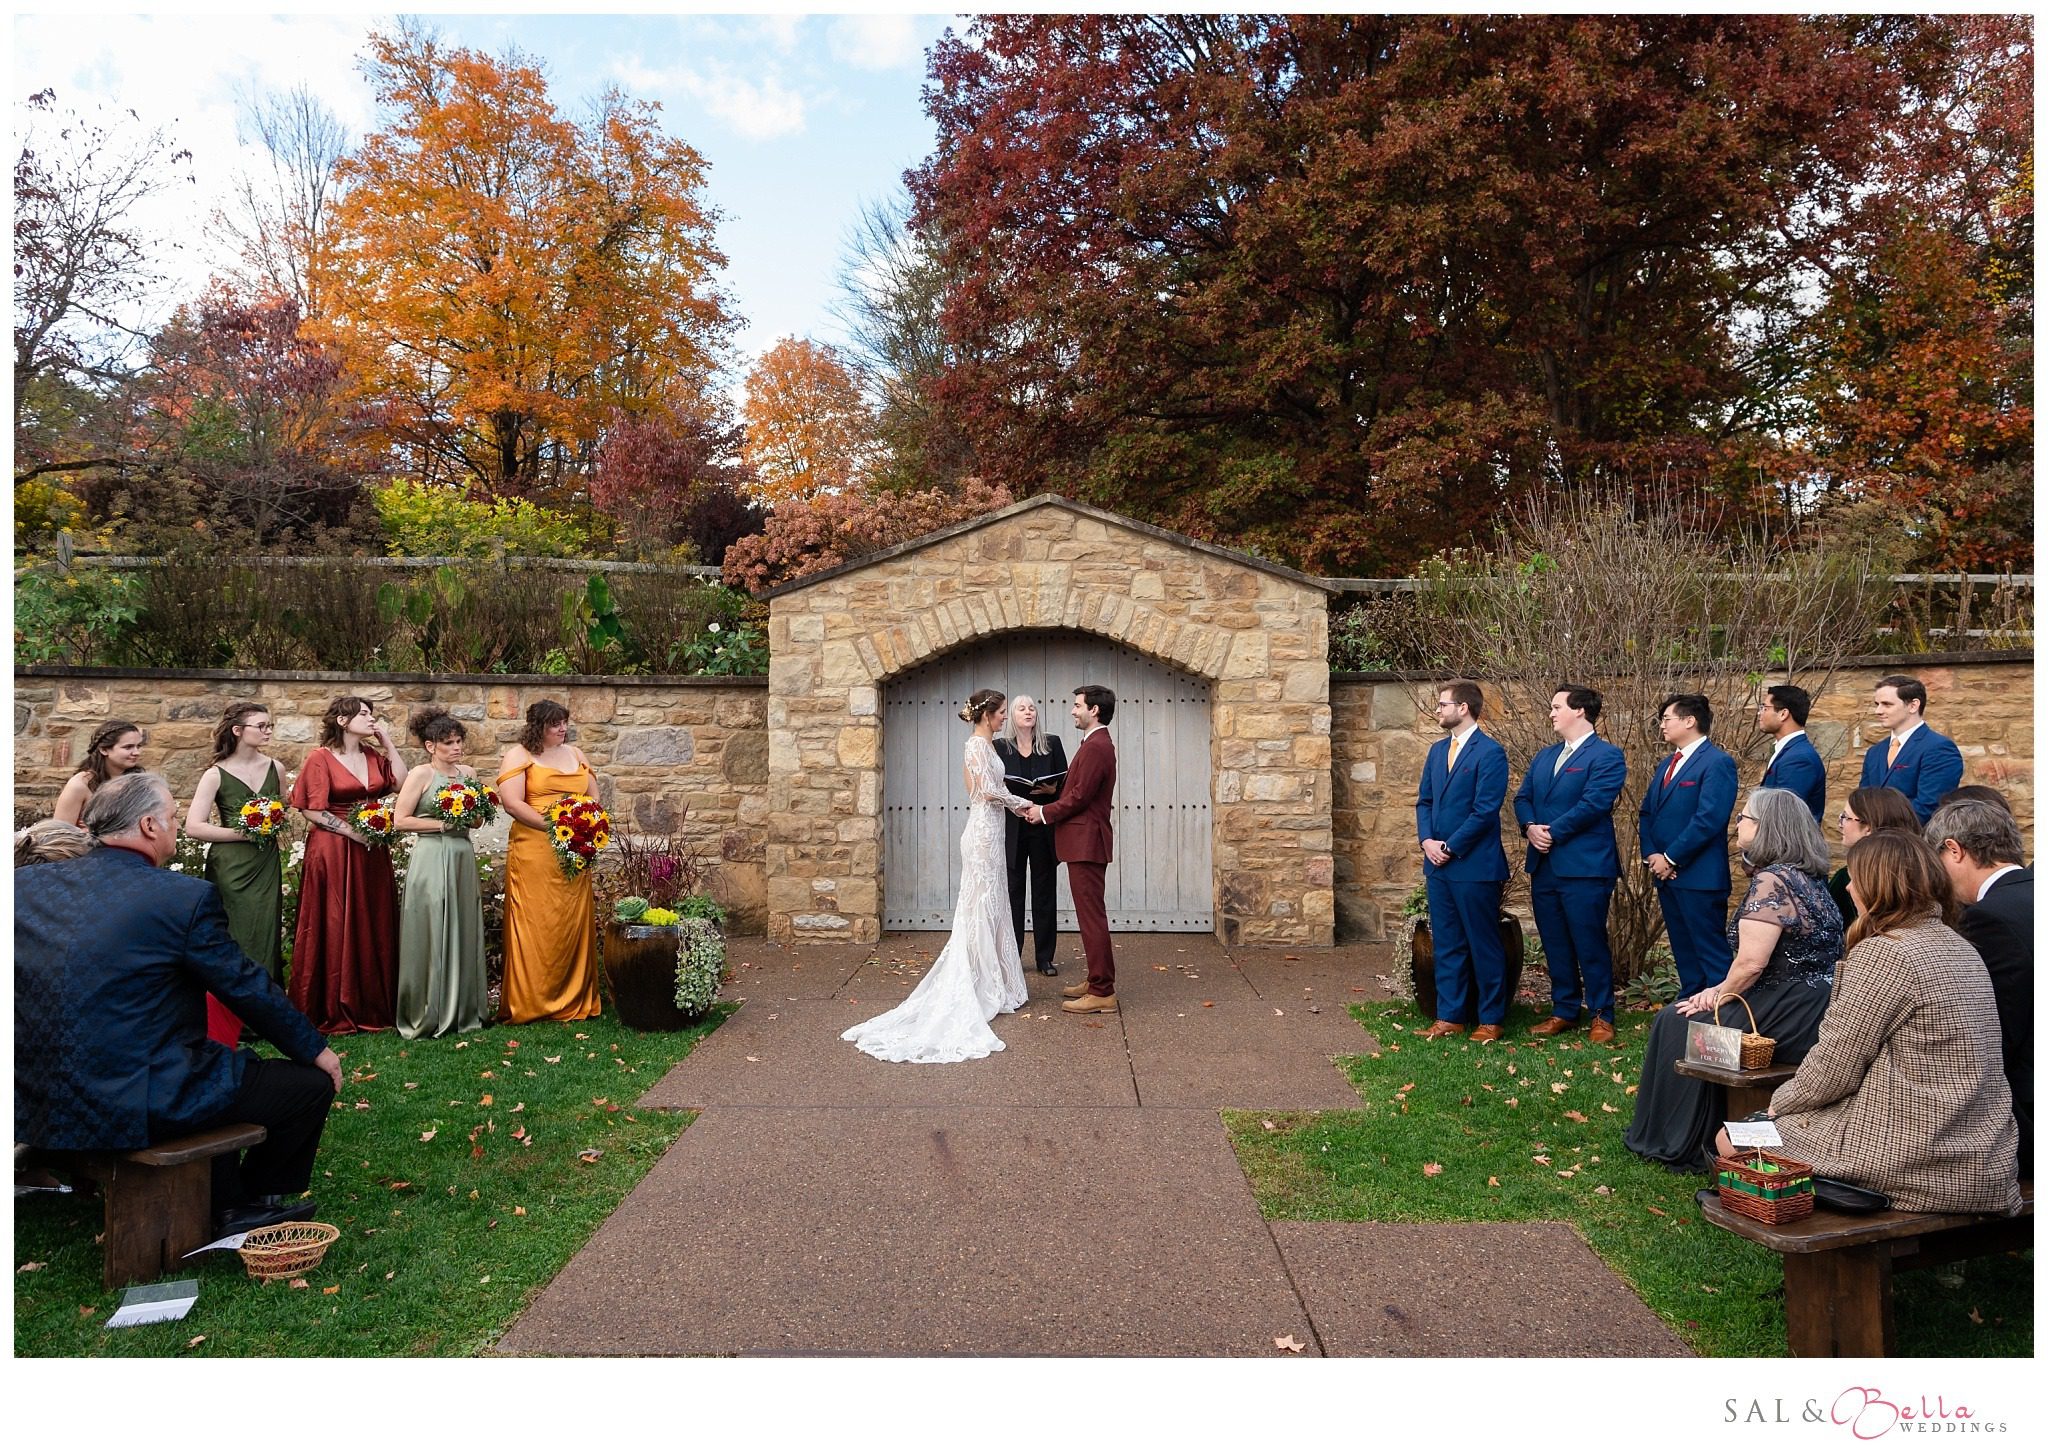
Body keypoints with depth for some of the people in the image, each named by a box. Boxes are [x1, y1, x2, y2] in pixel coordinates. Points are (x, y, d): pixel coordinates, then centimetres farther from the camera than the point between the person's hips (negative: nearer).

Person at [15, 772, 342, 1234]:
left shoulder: (26, 882, 3)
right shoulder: (185, 898, -16)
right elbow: (248, 988, -8)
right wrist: (316, 1050, 7)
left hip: (37, 1103, 9)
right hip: (132, 1106, -8)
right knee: (312, 1083, 6)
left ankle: (223, 1204, 36)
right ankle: (250, 1201, 30)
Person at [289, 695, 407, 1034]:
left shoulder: (374, 756, 12)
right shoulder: (321, 758, -5)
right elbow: (312, 810, -9)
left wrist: (388, 743, 2)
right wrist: (352, 831, -14)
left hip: (372, 854, 6)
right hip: (334, 852, -5)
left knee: (374, 928, 8)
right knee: (336, 930, 0)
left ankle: (372, 1006, 17)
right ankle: (333, 1012, 9)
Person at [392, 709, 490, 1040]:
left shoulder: (468, 774, 11)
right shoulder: (421, 774, -5)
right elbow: (401, 820, -9)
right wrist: (443, 824, -13)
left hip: (463, 858, 6)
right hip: (431, 859, -6)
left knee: (463, 934, 8)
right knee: (431, 935, -2)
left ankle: (463, 1010, 17)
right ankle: (426, 1016, 7)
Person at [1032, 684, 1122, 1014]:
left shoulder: (1096, 746, -17)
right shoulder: (1096, 744, 18)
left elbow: (1080, 796, -20)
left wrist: (1045, 812, -9)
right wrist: (1051, 799, 8)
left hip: (1087, 842, -11)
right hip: (1084, 841, 11)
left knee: (1091, 917, -7)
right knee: (1090, 916, 16)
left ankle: (1102, 993, -3)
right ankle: (1097, 981, 24)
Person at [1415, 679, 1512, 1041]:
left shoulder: (1490, 752, -11)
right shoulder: (1438, 750, 13)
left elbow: (1485, 810, -16)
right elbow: (1424, 801, 14)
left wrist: (1450, 848, -13)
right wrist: (1427, 840, -2)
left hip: (1475, 865, -7)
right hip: (1438, 864, 7)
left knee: (1484, 944, 4)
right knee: (1446, 944, 12)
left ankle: (1491, 1019, 16)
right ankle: (1450, 1016, 20)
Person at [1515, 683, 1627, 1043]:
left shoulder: (1607, 756, -7)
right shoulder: (1544, 757, 17)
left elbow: (1592, 804, -17)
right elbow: (1522, 798, 13)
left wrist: (1552, 833, -15)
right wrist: (1530, 827, -7)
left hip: (1584, 867, -7)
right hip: (1543, 866, 7)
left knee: (1590, 945, 0)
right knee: (1555, 945, 13)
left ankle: (1600, 1017, 12)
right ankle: (1564, 1011, 24)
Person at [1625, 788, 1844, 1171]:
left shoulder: (1771, 881, -19)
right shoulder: (1805, 877, 13)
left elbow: (1751, 962, -25)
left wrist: (1720, 995, -6)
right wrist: (1723, 992, 7)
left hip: (1792, 1020, -10)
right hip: (1813, 1013, 10)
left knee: (1678, 1024, 2)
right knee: (1678, 1014, 18)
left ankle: (1675, 1143, 14)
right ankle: (1702, 1139, 25)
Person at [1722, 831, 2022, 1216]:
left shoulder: (1883, 953, -17)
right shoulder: (1962, 949, 11)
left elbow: (1832, 1069, -16)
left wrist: (1779, 1102, 4)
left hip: (1911, 1167, -9)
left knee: (1733, 1140, 3)